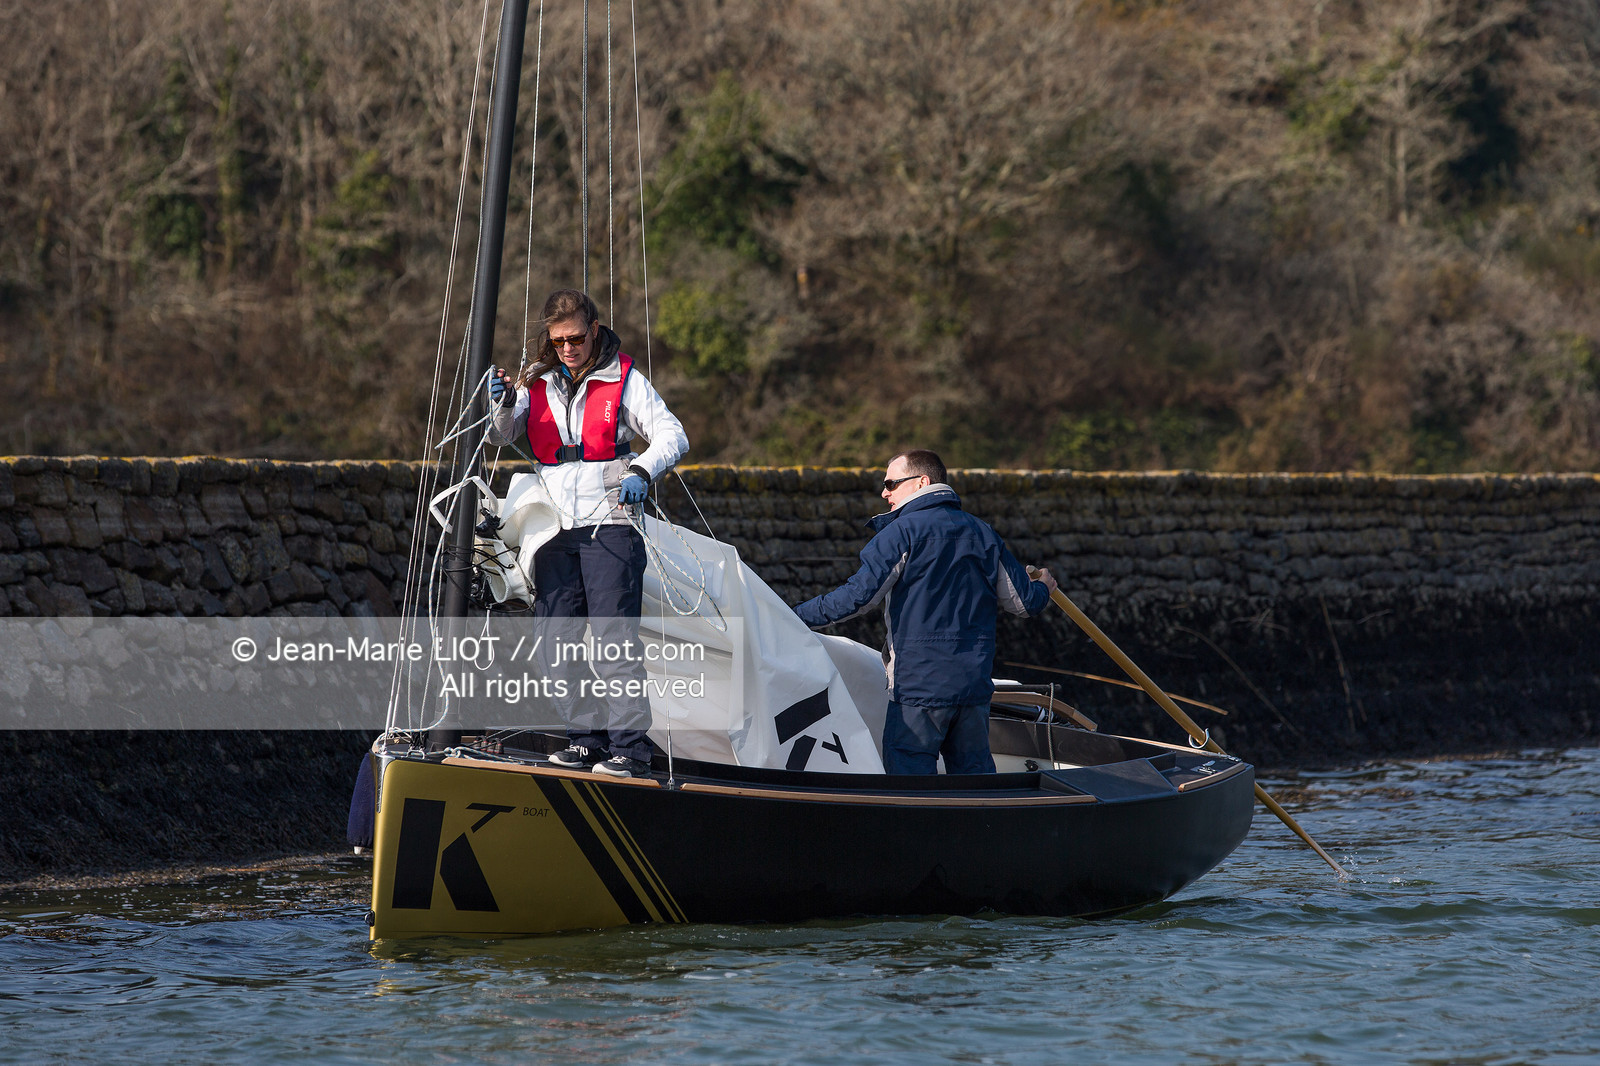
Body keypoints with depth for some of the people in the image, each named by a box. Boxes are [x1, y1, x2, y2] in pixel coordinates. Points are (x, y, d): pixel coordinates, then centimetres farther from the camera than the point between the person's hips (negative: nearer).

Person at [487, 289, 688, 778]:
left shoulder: (623, 380, 0)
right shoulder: (537, 381, 11)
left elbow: (672, 436, -4)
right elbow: (501, 435, 3)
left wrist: (641, 470, -22)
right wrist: (504, 403, -18)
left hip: (610, 523, -5)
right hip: (556, 528, 5)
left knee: (614, 636, -12)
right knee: (557, 637, 3)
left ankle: (629, 746, -11)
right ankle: (588, 736, 13)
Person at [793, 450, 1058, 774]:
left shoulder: (903, 532, -8)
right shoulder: (983, 534, 12)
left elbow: (858, 596, -16)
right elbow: (1023, 601, 16)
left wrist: (794, 617, -11)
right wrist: (1043, 589, 40)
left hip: (918, 686, -7)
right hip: (974, 684, 7)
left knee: (908, 774, -4)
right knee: (974, 773, 12)